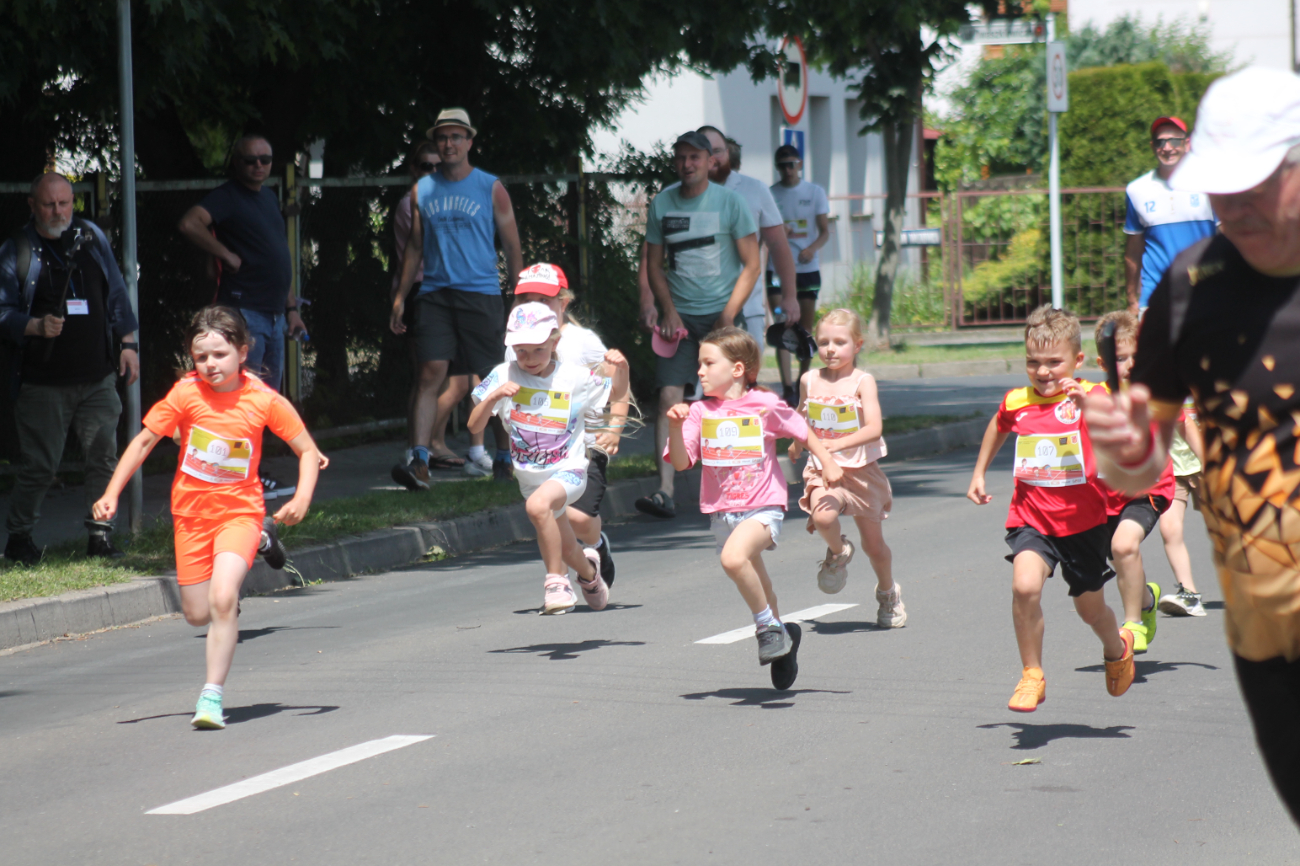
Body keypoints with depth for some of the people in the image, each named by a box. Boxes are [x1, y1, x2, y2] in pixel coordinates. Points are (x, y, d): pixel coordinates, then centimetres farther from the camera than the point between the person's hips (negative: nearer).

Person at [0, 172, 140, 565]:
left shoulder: (92, 238, 10)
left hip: (98, 376, 3)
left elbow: (116, 295, 17)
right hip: (43, 381, -3)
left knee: (104, 455, 1)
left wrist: (128, 343, 13)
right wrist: (37, 326, -19)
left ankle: (100, 533, 11)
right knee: (39, 464, -2)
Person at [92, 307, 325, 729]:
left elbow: (307, 450, -4)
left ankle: (212, 695, -15)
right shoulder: (186, 394, -11)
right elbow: (144, 441, -2)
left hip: (239, 509, -3)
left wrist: (302, 497, -21)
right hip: (191, 512, 3)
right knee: (198, 615, 11)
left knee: (222, 599, -25)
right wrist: (112, 493, -10)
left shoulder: (265, 401, -13)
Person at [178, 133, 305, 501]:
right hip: (243, 310, -9)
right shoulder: (227, 197, -8)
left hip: (274, 314, 9)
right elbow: (190, 224, -28)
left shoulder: (269, 197, 18)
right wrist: (227, 255, -19)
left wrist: (291, 307, 20)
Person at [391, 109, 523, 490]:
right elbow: (415, 245, 17)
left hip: (481, 293, -2)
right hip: (434, 293, 2)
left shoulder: (491, 188, 3)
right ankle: (420, 460, -19)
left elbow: (512, 247, 6)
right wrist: (400, 295, 11)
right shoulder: (422, 190, 10)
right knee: (431, 373, -11)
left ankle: (504, 458, 17)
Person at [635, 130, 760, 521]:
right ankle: (664, 491, -18)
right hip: (680, 314, 2)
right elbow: (654, 264, 12)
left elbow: (751, 265, -2)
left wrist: (728, 316, -11)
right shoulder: (662, 203, 5)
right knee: (669, 397, -12)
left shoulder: (729, 202, -3)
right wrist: (668, 310, -1)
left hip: (722, 314, -2)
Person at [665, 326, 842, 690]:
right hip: (721, 511, 5)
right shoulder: (700, 412, 1)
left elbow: (800, 430, 10)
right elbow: (681, 462, -6)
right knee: (755, 586, 17)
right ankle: (781, 636, 43)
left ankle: (768, 627, -14)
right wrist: (675, 427, -20)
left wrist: (828, 462, 13)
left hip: (763, 506, -5)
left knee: (734, 557, -32)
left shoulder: (765, 406, -6)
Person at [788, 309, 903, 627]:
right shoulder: (809, 380, 2)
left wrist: (837, 444, -34)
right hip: (822, 470, 2)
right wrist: (796, 444, 37)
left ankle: (888, 593, 38)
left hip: (862, 470, -2)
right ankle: (838, 553, 4)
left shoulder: (862, 381, -10)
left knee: (874, 544, 8)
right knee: (823, 516, -31)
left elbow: (874, 428, -22)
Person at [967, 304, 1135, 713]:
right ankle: (1031, 676, -8)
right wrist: (979, 473, 27)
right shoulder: (1017, 402, 1)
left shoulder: (1090, 396, -10)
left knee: (1090, 607, 16)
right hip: (1031, 518, 1)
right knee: (1025, 586, -26)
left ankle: (1117, 647, 52)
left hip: (1082, 521, -1)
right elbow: (998, 427, 25)